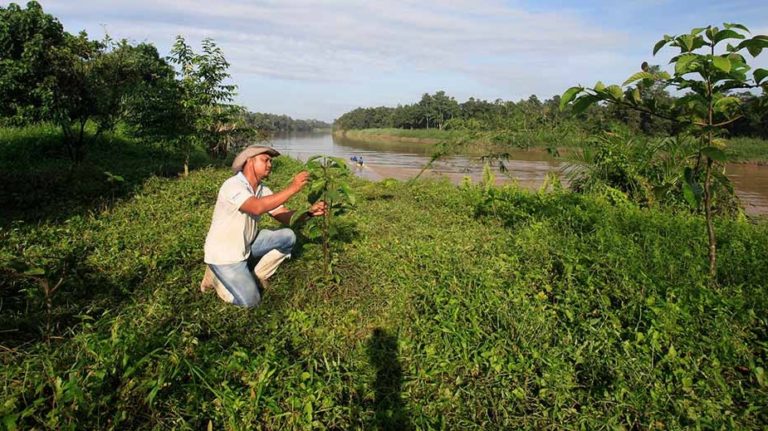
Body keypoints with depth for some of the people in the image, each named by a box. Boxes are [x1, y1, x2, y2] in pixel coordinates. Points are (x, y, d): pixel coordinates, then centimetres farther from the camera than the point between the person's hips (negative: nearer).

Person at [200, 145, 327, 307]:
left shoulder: (263, 190, 0)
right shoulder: (233, 185, -25)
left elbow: (285, 217, -5)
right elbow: (257, 207, -42)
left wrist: (309, 212, -23)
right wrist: (292, 188, -40)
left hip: (247, 246, 8)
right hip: (223, 253, -8)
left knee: (287, 236, -4)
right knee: (250, 301, -13)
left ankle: (255, 277, 9)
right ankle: (216, 276, 12)